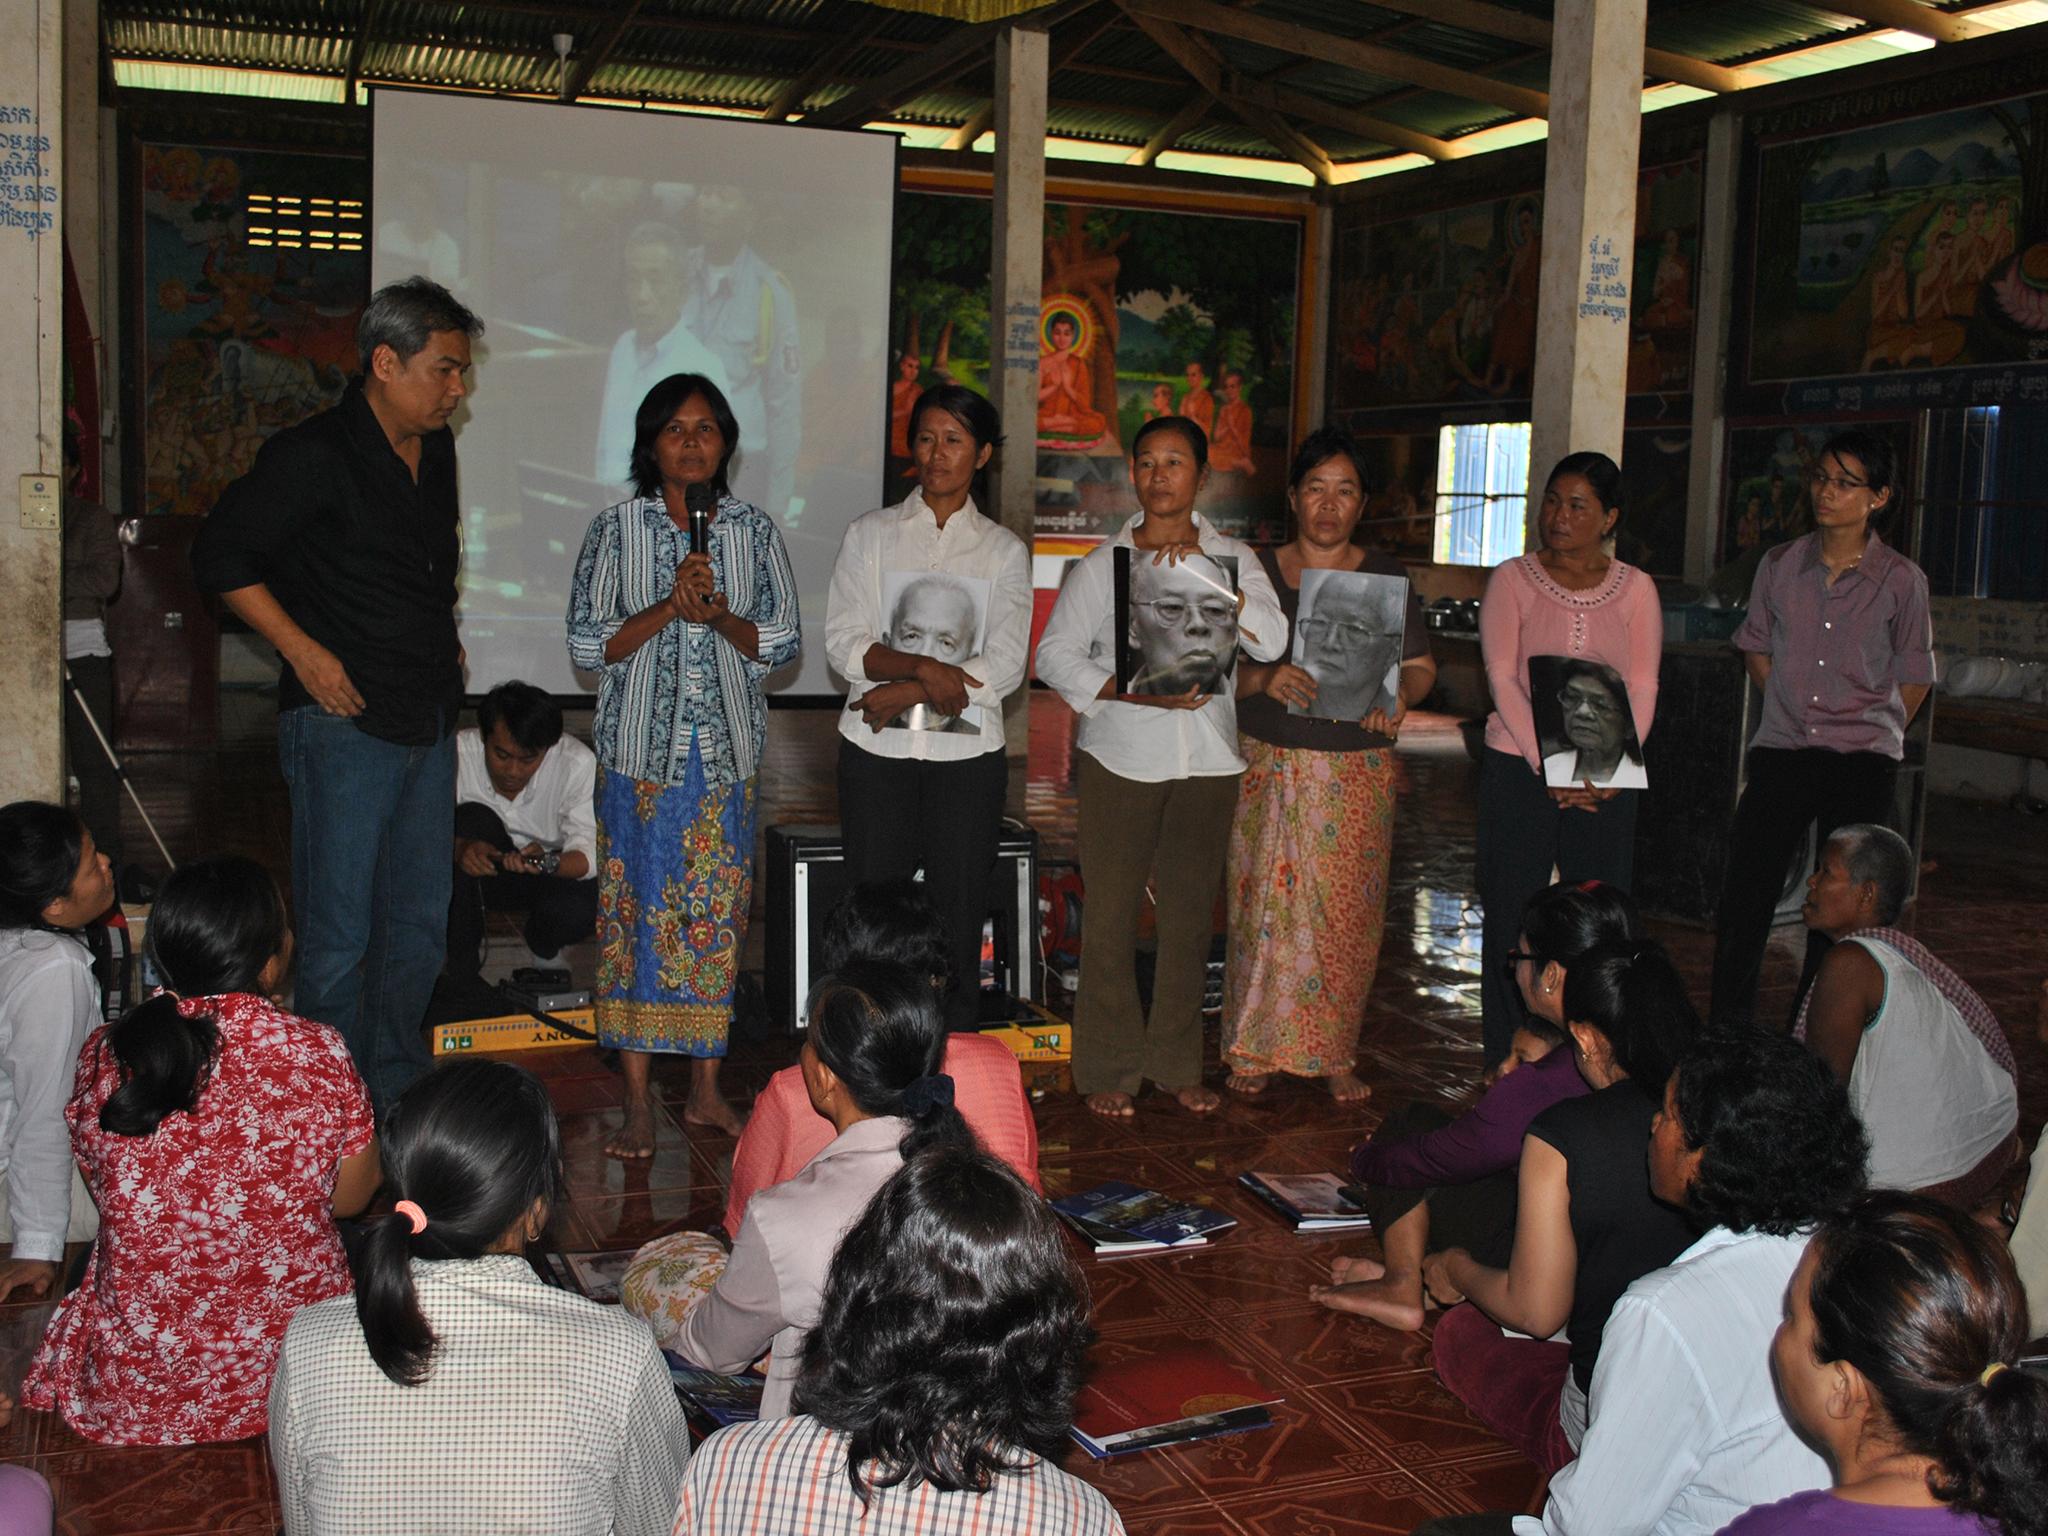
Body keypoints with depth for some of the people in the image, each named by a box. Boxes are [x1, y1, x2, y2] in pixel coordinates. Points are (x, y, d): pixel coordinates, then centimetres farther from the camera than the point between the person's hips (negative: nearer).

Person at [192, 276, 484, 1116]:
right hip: (343, 722, -7)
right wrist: (305, 652, -12)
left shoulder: (436, 451, 11)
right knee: (338, 936, -2)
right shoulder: (314, 456, -12)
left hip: (428, 722, 8)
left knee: (420, 924, 13)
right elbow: (220, 554, -9)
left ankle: (399, 1096, 26)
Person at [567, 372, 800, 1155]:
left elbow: (783, 639, 4)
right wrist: (670, 607, -16)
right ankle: (638, 1100, 7)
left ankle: (706, 1088, 16)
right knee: (638, 911, -2)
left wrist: (721, 616, -14)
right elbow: (585, 644, -4)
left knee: (717, 915, 5)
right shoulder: (616, 528, 1)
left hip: (727, 751, 2)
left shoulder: (754, 530, 7)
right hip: (643, 747, -2)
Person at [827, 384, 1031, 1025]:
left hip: (968, 755, 0)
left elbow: (1005, 666, -5)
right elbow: (844, 644, -4)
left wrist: (903, 693, -13)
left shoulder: (1005, 551, 7)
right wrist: (924, 666, -20)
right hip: (876, 753, 0)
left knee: (958, 917, 4)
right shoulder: (870, 535, 7)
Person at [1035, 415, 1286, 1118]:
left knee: (1190, 911, 8)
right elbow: (1055, 653, -2)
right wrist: (1139, 692, -14)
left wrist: (1204, 575, -18)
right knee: (1111, 910, -2)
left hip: (1207, 761, 2)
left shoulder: (1233, 558, 7)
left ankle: (1176, 1061, 21)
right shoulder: (1104, 563, 3)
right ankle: (1108, 1067, 10)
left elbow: (1271, 641, -8)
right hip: (1121, 759, -2)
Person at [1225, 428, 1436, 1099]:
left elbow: (1422, 665, 9)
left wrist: (1399, 695, -13)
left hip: (1357, 772, 1)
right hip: (1269, 767, 0)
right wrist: (1261, 678, -21)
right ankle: (1254, 1048, 13)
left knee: (1346, 913, 2)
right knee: (1264, 904, 0)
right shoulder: (1257, 572, 2)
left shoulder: (1387, 578, 5)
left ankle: (1334, 1054, 15)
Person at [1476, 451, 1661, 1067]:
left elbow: (1642, 689, 2)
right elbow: (1502, 679, -6)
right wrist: (1549, 766, -16)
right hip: (1519, 768, -1)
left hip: (1605, 779, 2)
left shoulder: (1635, 589, 7)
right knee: (1511, 918, 1)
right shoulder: (1512, 579, 3)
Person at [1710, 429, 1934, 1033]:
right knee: (1744, 895, 0)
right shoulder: (1780, 566, 4)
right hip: (1781, 752, 2)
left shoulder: (1901, 580, -3)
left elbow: (1914, 677, 7)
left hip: (1863, 763, -2)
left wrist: (1872, 735, 3)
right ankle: (1727, 1034, 11)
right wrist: (1792, 708, 12)